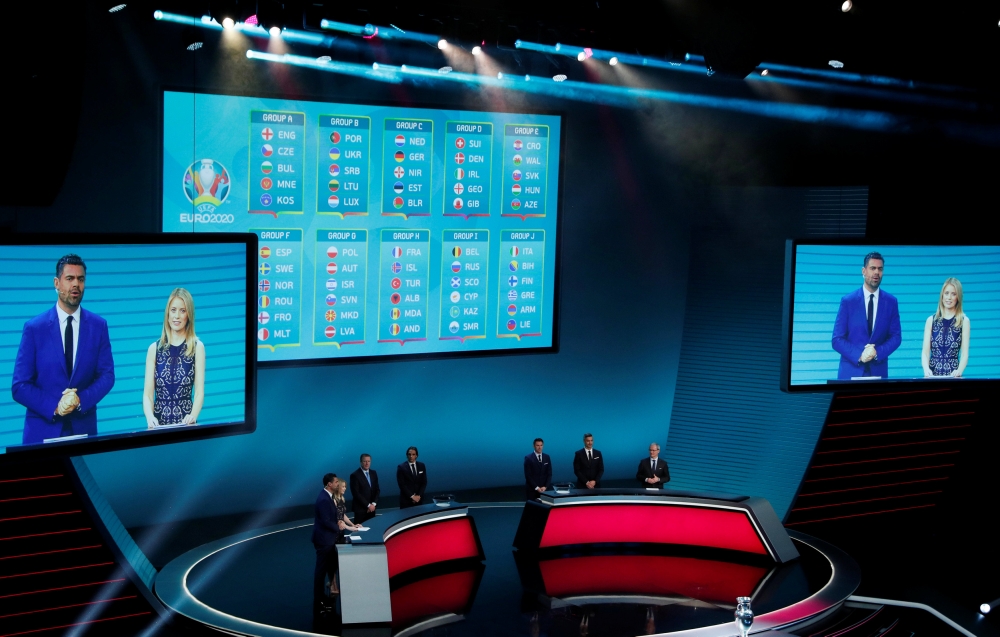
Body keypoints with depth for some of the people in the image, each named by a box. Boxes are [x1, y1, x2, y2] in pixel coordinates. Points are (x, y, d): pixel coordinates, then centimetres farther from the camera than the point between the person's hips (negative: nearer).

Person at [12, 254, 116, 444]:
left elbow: (107, 375, 1)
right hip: (43, 429, -1)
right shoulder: (34, 328, -3)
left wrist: (81, 400, -15)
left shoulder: (98, 326, 2)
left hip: (84, 428, 2)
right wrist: (54, 407, -18)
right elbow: (20, 386, -5)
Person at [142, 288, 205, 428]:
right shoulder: (154, 348, 6)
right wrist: (150, 417, -17)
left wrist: (193, 416, -20)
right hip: (159, 422, 1)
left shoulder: (197, 347, 3)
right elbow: (147, 394, 2)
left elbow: (199, 392, -2)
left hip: (185, 422, -1)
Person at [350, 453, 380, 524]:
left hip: (372, 508, 5)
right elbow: (356, 494, -13)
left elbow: (377, 490, 10)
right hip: (360, 509, -5)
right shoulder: (355, 475, -9)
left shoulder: (373, 473, 10)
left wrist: (374, 504, -4)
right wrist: (368, 505, -13)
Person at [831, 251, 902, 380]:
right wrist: (859, 356, -17)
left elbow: (896, 336, 5)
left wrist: (877, 352, -12)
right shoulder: (848, 301, -2)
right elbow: (837, 339, -3)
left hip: (878, 371, 2)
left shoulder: (891, 302, 4)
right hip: (851, 370, -1)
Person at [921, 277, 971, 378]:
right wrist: (926, 368, -17)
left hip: (953, 375, -1)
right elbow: (925, 351, 2)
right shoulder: (931, 320, 7)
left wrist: (959, 371, -20)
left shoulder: (964, 321, 3)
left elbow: (964, 353, -2)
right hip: (932, 374, 1)